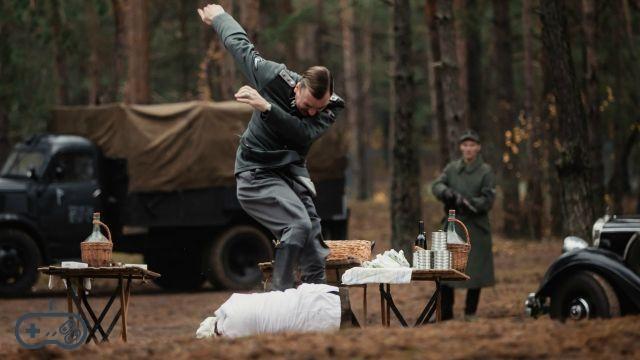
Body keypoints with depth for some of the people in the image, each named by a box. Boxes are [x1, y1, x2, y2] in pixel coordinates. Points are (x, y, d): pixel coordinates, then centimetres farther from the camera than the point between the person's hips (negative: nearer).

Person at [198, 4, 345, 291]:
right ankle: (281, 294, -24)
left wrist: (266, 108, -37)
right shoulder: (275, 79, -18)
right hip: (257, 173, -5)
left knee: (313, 243, 0)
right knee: (298, 224, -26)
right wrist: (219, 17, 15)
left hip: (292, 172, 5)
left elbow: (304, 133, -27)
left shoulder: (332, 107, -9)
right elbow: (241, 46, -3)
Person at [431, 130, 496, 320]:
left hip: (476, 228, -2)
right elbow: (436, 186, -2)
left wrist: (466, 202, -21)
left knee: (475, 272, 2)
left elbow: (487, 201, -8)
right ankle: (445, 312, 9)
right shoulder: (452, 168, 8)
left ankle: (470, 312, 14)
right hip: (453, 226, 2)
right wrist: (447, 192, -24)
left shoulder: (485, 171, -1)